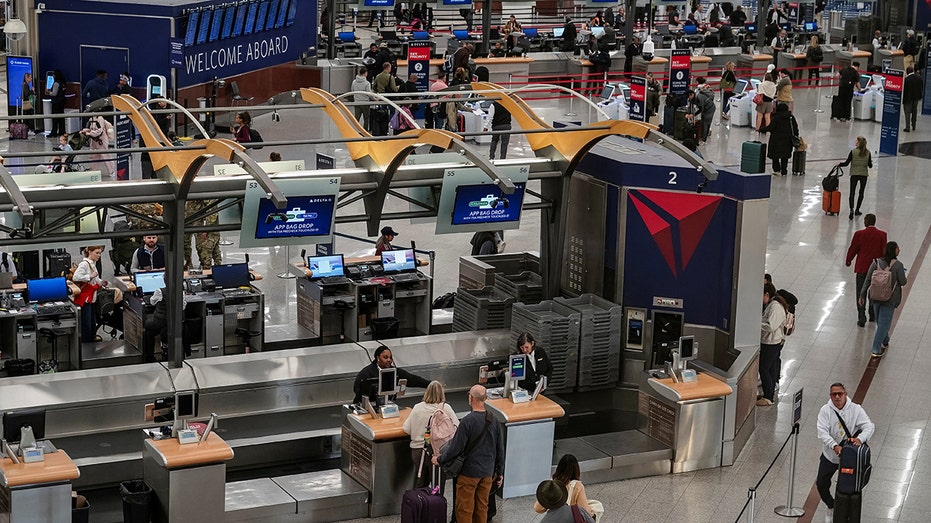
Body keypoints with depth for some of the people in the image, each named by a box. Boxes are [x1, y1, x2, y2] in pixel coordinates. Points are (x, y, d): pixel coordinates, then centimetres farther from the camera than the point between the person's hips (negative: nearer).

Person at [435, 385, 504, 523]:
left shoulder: (467, 421, -20)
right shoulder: (494, 420, -1)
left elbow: (456, 448, -17)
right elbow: (500, 449, 6)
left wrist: (439, 459, -1)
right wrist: (499, 471, 16)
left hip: (469, 473, -6)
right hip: (487, 472, 6)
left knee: (464, 509, 4)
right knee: (482, 507, 15)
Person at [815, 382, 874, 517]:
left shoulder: (855, 409, -10)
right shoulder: (825, 410, -11)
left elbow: (869, 427, -19)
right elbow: (822, 432, -22)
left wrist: (860, 439, -41)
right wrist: (834, 446, -39)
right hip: (829, 455, 1)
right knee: (821, 483, 7)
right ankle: (831, 507, 33)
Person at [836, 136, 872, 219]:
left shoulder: (853, 152, -11)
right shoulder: (868, 153, -3)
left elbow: (846, 163, -9)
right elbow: (870, 165, 1)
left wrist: (839, 165, 9)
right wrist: (870, 162, 24)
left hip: (854, 174, -2)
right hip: (864, 174, 2)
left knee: (852, 192, 0)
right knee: (861, 192, 17)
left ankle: (851, 210, -17)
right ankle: (857, 210, 24)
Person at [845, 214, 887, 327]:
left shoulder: (859, 234, -12)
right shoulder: (882, 235, -6)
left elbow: (853, 249, -3)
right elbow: (884, 251, 0)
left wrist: (848, 261, 13)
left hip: (862, 267, -2)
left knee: (861, 293, 5)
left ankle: (862, 318, 1)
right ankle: (872, 315, 28)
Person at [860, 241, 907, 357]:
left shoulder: (876, 263, -6)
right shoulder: (898, 265, -17)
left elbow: (867, 280, -5)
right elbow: (902, 282, -11)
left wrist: (862, 295, 2)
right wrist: (906, 280, 13)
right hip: (889, 299, -4)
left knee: (880, 322, 22)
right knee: (884, 323, 3)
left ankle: (884, 343, 41)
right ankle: (876, 350, -1)